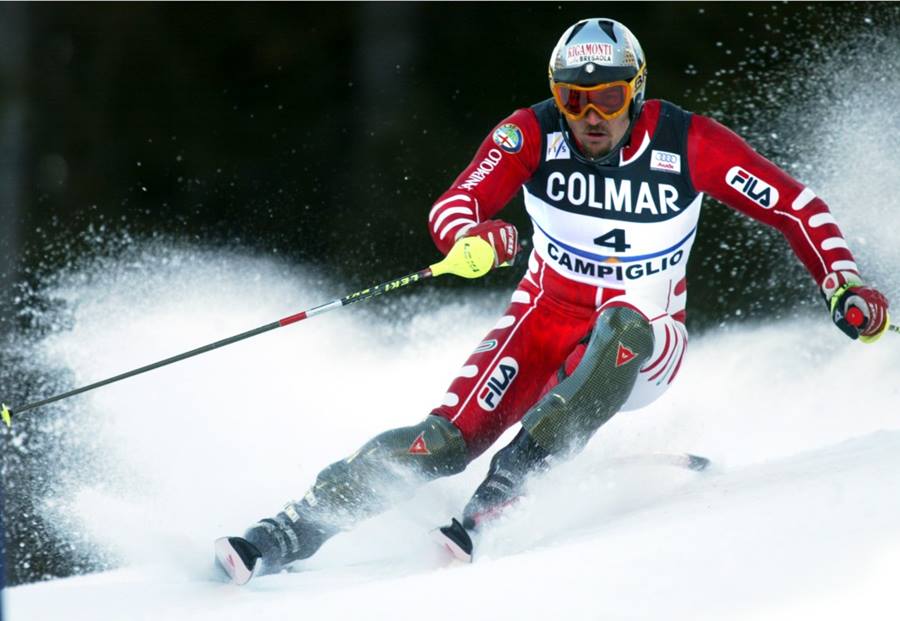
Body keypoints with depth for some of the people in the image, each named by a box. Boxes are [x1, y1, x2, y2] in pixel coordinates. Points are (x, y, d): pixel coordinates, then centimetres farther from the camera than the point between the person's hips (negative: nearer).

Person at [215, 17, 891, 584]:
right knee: (451, 435, -22)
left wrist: (845, 287, -22)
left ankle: (494, 504, -41)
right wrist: (472, 237, -46)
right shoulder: (532, 134, -14)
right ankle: (292, 531, -21)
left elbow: (795, 206, -9)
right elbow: (453, 207, -22)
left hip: (644, 347, -1)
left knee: (619, 329, -39)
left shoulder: (690, 144, -17)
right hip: (548, 317, 1)